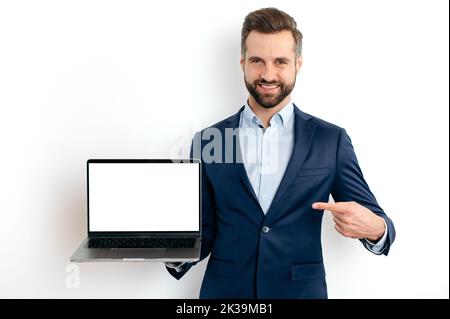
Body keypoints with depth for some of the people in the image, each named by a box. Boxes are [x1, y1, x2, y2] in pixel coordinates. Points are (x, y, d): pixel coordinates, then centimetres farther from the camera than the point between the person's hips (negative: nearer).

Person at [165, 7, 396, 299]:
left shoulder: (331, 139, -4)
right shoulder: (207, 141, -2)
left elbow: (372, 219, -1)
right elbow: (205, 232, 2)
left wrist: (374, 228, -24)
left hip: (302, 290, 0)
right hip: (224, 290, 1)